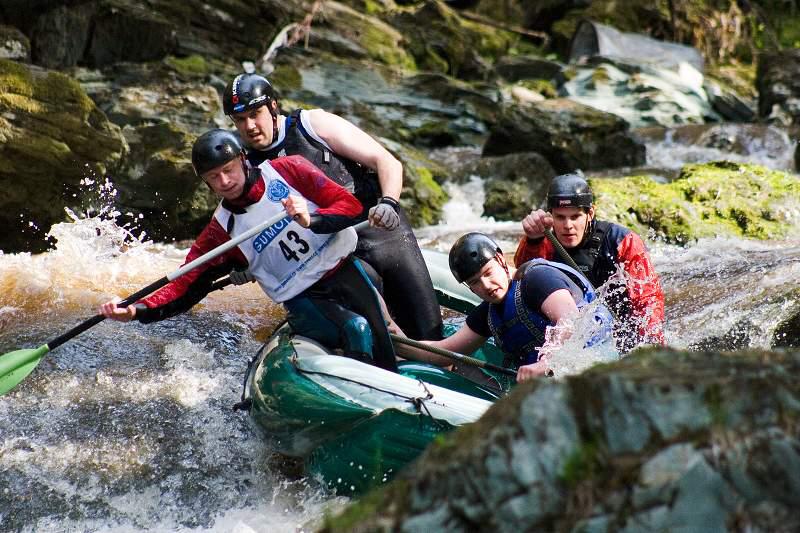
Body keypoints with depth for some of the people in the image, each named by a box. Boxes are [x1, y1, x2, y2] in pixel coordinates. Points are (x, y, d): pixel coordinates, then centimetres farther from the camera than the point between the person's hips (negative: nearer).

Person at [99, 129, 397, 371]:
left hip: (345, 269, 1)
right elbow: (185, 288, -1)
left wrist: (312, 221, -25)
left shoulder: (288, 171, -1)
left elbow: (351, 206, -5)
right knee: (358, 331, -29)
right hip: (304, 302, -1)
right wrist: (137, 311, -17)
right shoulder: (221, 232, 1)